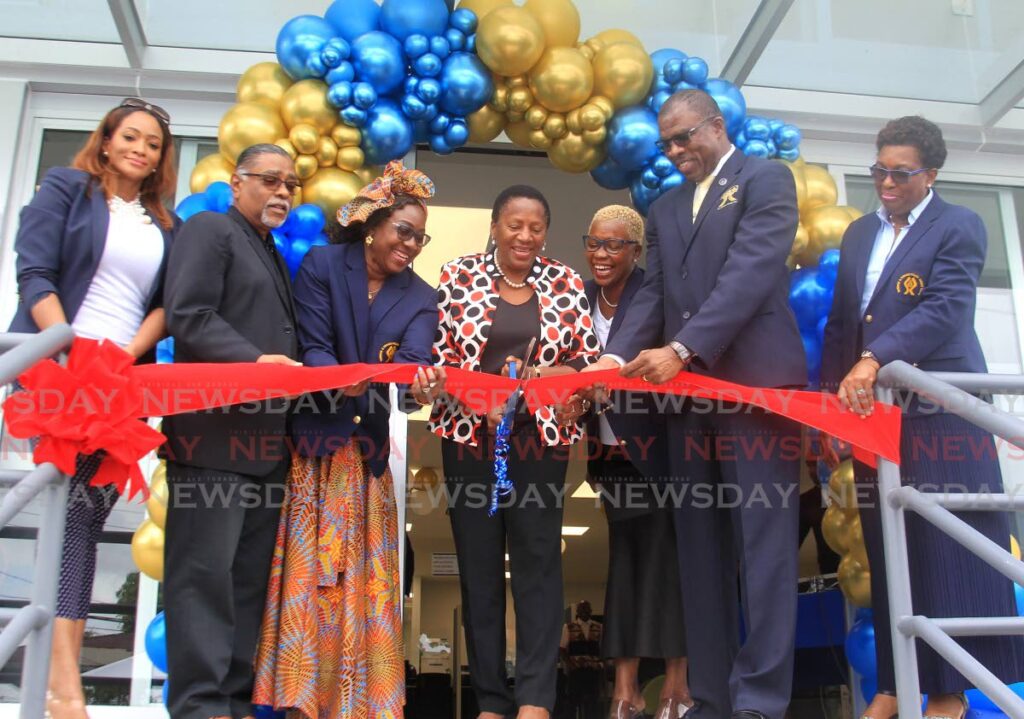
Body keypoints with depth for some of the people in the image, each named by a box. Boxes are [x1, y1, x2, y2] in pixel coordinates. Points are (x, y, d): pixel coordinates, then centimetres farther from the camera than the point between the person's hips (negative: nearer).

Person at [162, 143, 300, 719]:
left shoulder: (276, 257, 26)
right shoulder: (210, 229, 2)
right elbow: (189, 315, -11)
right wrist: (254, 359, -20)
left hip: (268, 438, 8)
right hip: (215, 431, -8)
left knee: (251, 574, 7)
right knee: (206, 567, -7)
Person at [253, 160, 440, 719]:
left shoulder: (419, 296, 10)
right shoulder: (321, 266, 1)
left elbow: (414, 358, -7)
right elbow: (313, 346, -7)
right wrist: (338, 382, -28)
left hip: (368, 448, 3)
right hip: (314, 441, -3)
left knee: (364, 577, 4)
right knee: (308, 571, -3)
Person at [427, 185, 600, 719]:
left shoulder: (565, 283, 3)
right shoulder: (459, 275, 1)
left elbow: (588, 362, 3)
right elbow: (437, 356, -1)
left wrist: (546, 375, -18)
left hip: (541, 437, 0)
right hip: (470, 434, 0)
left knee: (538, 561, 0)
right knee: (478, 563, 6)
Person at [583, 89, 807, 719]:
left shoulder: (766, 180, 2)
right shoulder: (665, 209, 21)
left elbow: (751, 273, -12)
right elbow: (652, 295, 11)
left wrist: (681, 349, -21)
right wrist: (618, 356, -8)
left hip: (757, 382, -6)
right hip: (689, 392, 7)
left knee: (763, 543, -6)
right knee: (701, 548, 6)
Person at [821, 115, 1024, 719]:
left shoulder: (959, 226, -3)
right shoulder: (860, 233, 16)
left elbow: (946, 309, -18)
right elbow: (840, 322, 16)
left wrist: (873, 361, -28)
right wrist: (832, 398, 8)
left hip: (939, 414, -5)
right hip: (875, 414, 6)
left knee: (946, 548, -2)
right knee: (888, 552, 7)